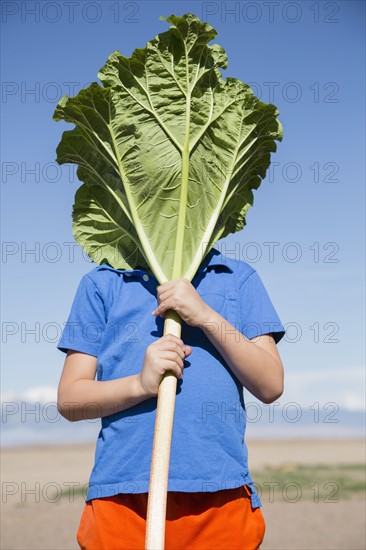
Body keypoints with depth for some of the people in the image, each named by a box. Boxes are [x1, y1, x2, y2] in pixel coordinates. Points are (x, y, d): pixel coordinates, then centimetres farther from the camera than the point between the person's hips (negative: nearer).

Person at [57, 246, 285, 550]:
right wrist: (141, 384, -15)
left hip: (221, 495, 0)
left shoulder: (239, 277, 10)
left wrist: (207, 316, -11)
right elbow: (69, 399, 4)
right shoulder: (101, 282, 9)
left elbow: (271, 386, 1)